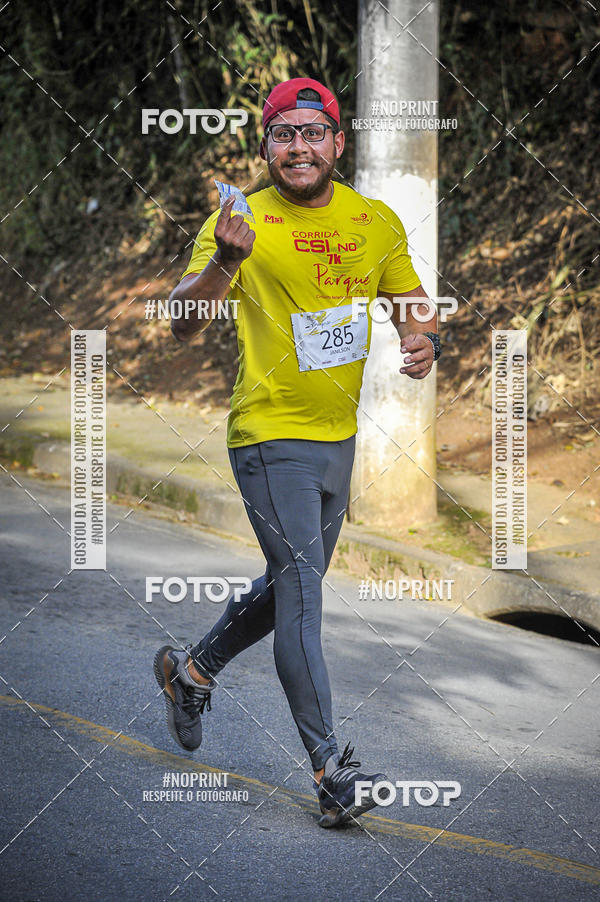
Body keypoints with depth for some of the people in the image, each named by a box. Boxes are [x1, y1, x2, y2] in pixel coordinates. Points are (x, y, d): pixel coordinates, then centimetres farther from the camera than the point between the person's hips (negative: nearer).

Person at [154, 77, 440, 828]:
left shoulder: (378, 222, 3)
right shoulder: (240, 222, -11)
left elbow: (410, 300, 16)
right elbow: (183, 326, -17)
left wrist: (423, 339, -8)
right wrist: (224, 263, -36)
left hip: (340, 436, 6)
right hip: (270, 434, -6)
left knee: (292, 584, 20)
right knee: (300, 591, -11)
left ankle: (192, 670, 42)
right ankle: (329, 766, -7)